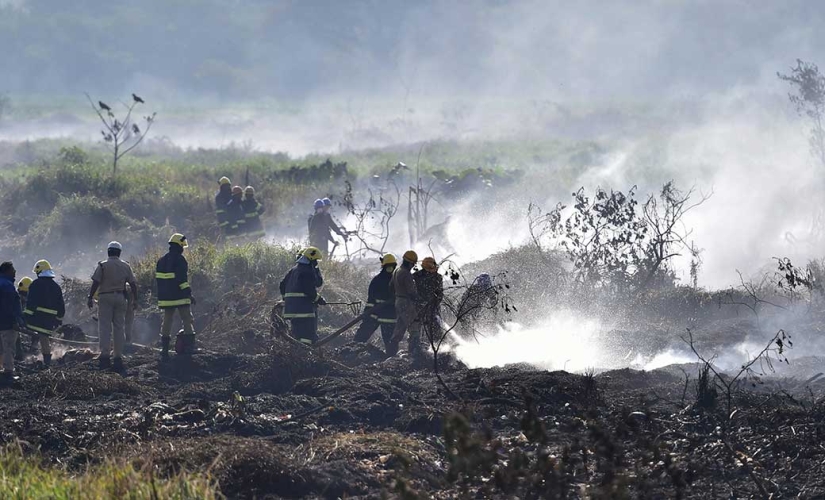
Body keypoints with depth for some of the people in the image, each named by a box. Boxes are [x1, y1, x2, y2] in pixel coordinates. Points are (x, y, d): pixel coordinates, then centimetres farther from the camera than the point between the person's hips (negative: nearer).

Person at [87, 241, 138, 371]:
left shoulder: (102, 265, -3)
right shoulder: (126, 267, 8)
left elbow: (95, 283, -8)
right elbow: (133, 284, 6)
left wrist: (90, 298, -3)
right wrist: (134, 299, 15)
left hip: (105, 297, -3)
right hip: (120, 298, 3)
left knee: (105, 327, -4)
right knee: (119, 327, 7)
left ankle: (105, 356, -14)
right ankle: (118, 357, 5)